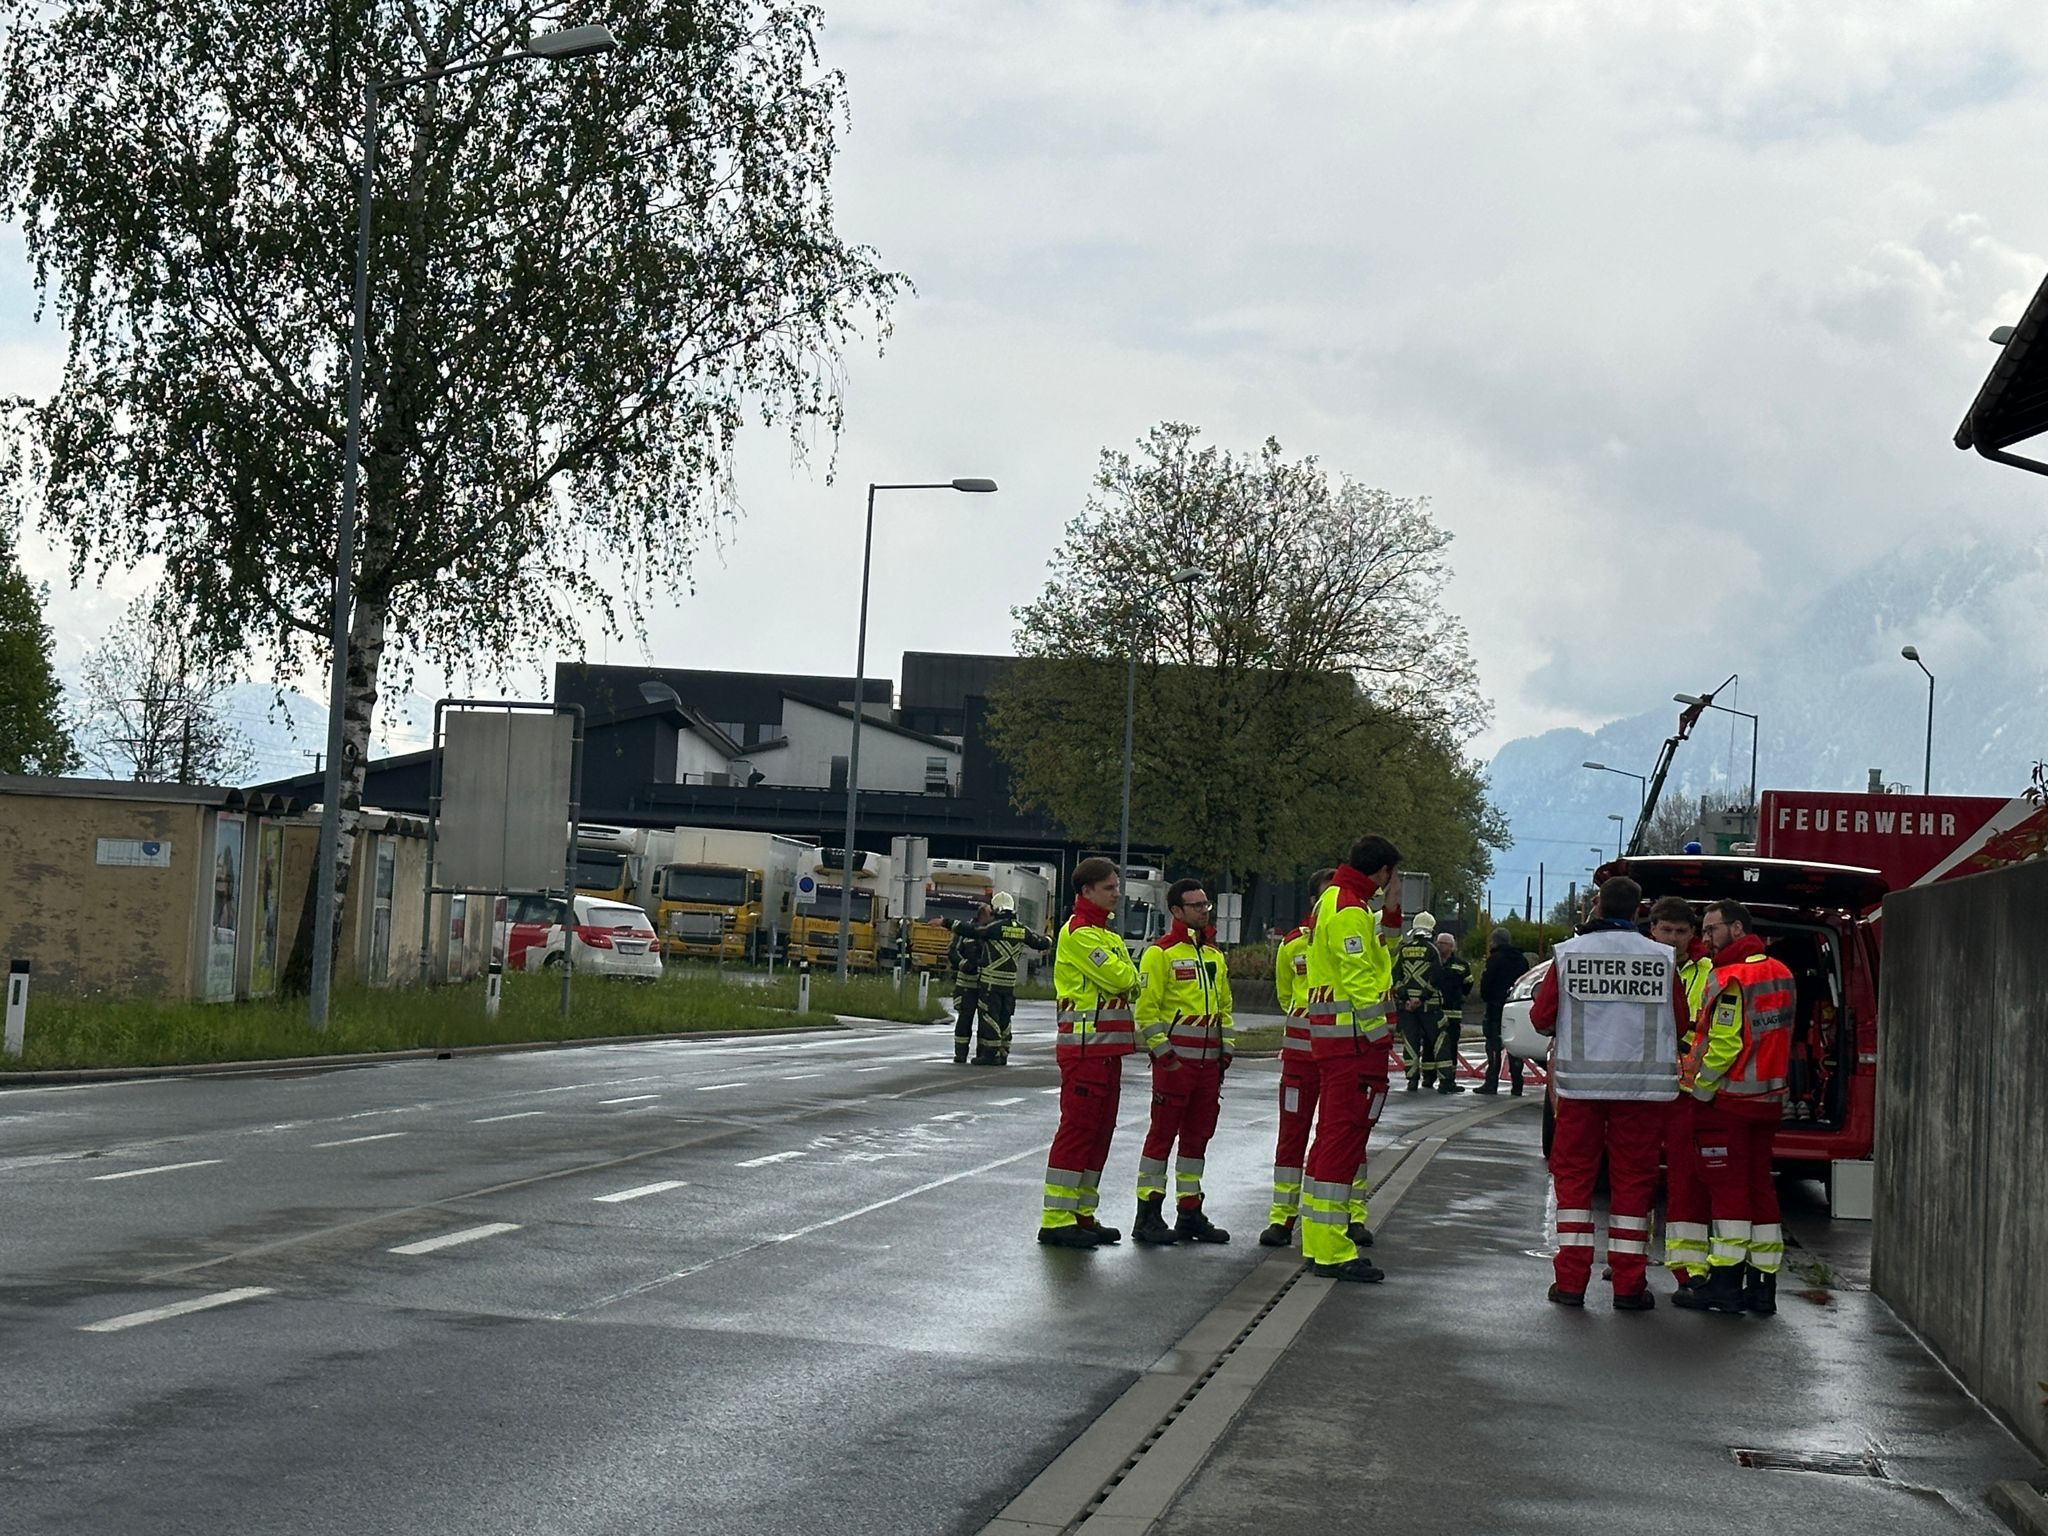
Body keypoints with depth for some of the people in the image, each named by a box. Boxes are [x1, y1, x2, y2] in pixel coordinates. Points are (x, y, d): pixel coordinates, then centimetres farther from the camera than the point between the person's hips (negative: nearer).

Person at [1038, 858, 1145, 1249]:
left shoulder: (1107, 935, 21)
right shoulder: (1079, 933, -11)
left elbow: (1127, 982, 17)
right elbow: (1120, 979, -17)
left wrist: (1125, 978, -4)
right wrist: (1129, 976, 3)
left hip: (1108, 1047, 10)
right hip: (1084, 1045, -10)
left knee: (1100, 1130, 11)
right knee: (1077, 1129, -10)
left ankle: (1082, 1213, 17)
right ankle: (1056, 1220, -10)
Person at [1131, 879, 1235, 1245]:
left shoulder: (1214, 954, 17)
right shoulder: (1161, 953, -7)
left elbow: (1224, 1005, 23)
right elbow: (1147, 1008, -11)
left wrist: (1226, 1050, 15)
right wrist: (1162, 1052, -15)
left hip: (1208, 1060, 7)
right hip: (1175, 1059, -7)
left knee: (1198, 1135, 11)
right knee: (1162, 1134, -5)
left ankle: (1189, 1214, 18)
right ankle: (1148, 1215, -2)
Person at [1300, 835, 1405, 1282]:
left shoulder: (1335, 902, 18)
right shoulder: (1350, 910, -15)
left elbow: (1371, 959, 23)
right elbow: (1359, 982, -20)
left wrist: (1390, 915, 16)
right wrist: (1380, 1038, -18)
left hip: (1333, 1035, 11)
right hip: (1354, 1039, -11)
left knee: (1332, 1136, 16)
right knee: (1344, 1137, -10)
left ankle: (1319, 1242, 24)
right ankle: (1332, 1252, -10)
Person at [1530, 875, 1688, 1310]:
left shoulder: (1568, 954, -3)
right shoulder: (1662, 958, -4)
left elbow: (1541, 1018, 2)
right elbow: (1680, 1023, 3)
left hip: (1580, 1082, 0)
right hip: (1643, 1086, 0)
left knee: (1574, 1176, 9)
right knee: (1633, 1180, 6)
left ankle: (1570, 1281, 5)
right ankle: (1628, 1286, 7)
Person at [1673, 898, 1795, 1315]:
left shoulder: (1729, 978, -16)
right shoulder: (1780, 974, 12)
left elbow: (1724, 1045, -21)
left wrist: (1700, 1089, -9)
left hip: (1728, 1099, -8)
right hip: (1768, 1099, 8)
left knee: (1728, 1189, -4)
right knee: (1759, 1185, 10)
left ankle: (1725, 1283, -4)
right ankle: (1762, 1285, 12)